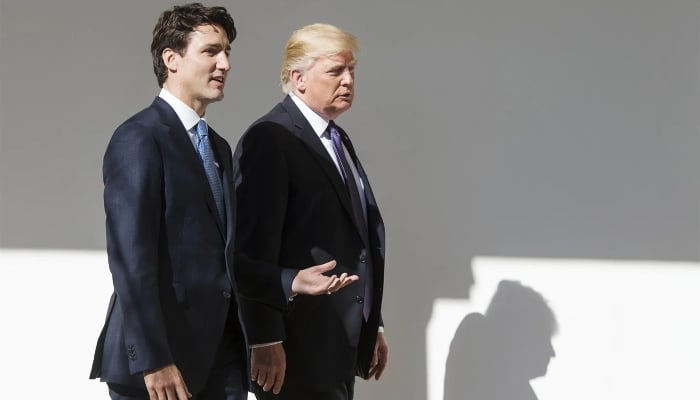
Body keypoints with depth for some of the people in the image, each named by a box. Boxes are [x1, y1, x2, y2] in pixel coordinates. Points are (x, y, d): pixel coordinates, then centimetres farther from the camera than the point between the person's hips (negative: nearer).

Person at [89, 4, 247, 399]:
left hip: (222, 354, 7)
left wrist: (246, 344, 9)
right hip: (162, 355, -7)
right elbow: (130, 257, -17)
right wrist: (152, 361, -21)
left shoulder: (219, 147, 16)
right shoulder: (139, 139, -10)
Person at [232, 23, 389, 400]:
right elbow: (251, 249, -17)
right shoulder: (269, 140, -13)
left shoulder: (338, 140, 16)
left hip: (342, 347, 8)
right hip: (299, 349, -8)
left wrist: (373, 327, 18)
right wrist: (264, 342, -20)